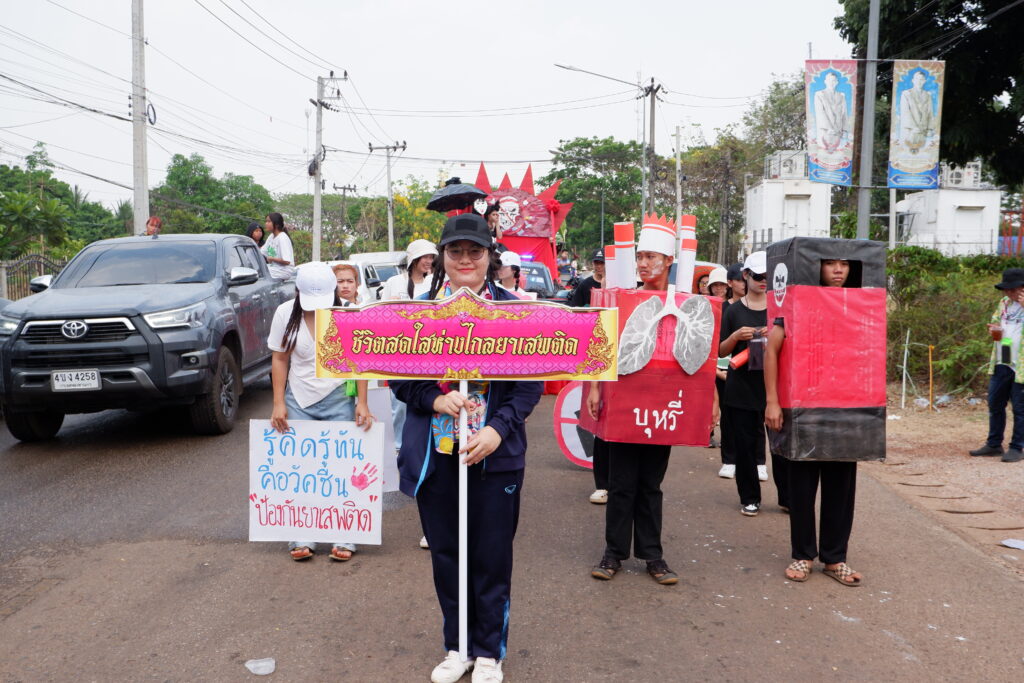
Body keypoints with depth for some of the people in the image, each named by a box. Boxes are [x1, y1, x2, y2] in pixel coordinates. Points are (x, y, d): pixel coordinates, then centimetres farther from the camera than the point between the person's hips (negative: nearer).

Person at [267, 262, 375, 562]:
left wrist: (362, 402, -5)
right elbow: (279, 360, 4)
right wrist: (279, 404, -1)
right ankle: (302, 537, 11)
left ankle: (343, 537, 9)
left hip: (339, 401, -1)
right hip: (299, 401, 2)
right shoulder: (285, 313, -2)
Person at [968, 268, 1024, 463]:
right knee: (995, 405, 13)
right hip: (1002, 365, 7)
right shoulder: (1003, 303, 11)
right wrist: (993, 329, 3)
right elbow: (995, 322, 26)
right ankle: (994, 444, 24)